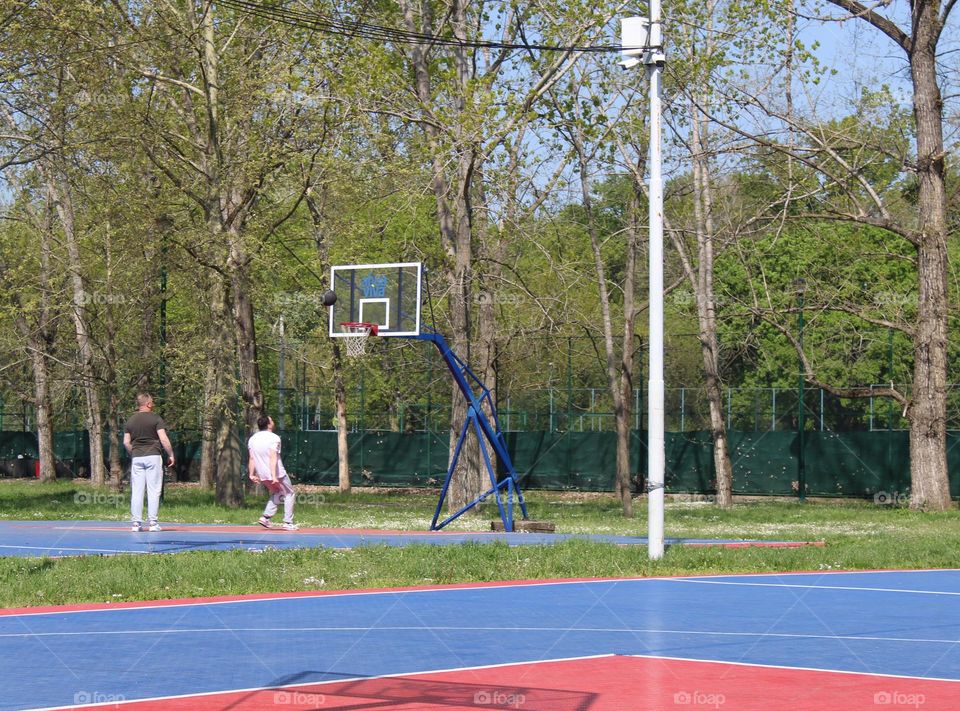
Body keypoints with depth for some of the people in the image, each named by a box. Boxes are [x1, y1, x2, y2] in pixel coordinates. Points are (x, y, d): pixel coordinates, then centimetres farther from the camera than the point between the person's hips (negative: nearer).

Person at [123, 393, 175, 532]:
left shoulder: (130, 420, 8)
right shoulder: (155, 418, -4)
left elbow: (126, 442, 5)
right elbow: (164, 439, -10)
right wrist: (171, 455, -1)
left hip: (137, 457, 4)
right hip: (153, 455, -4)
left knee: (136, 491, 4)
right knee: (154, 490, 0)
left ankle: (136, 523, 2)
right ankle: (153, 522, -3)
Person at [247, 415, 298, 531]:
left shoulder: (252, 439, 6)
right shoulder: (274, 438, -13)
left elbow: (252, 459, 5)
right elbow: (273, 458, -22)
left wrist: (252, 474, 7)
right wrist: (274, 476, -26)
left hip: (262, 476, 6)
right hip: (277, 474, -6)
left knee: (276, 494, 25)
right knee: (289, 494, 10)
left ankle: (266, 517, 8)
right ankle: (288, 522, 2)